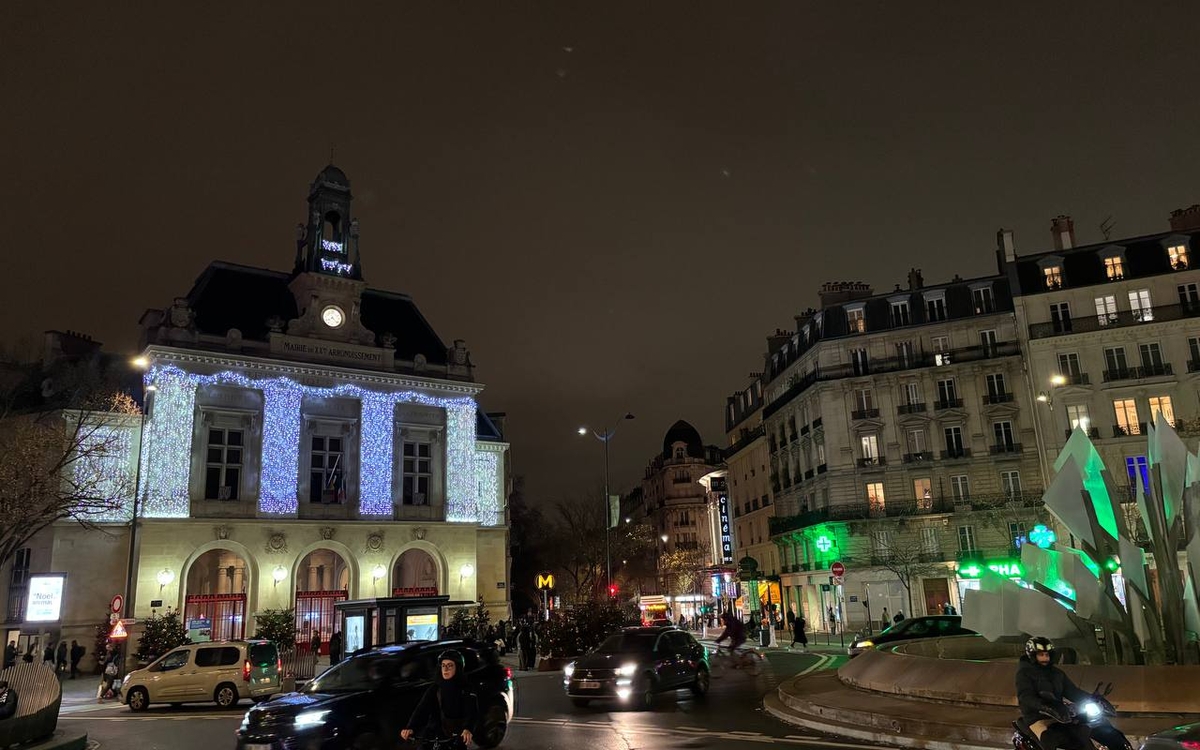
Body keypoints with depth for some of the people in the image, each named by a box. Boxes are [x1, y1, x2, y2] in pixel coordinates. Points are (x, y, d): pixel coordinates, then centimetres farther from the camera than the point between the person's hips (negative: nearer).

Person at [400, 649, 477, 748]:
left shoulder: (466, 689, -5)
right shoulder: (435, 688, 1)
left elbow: (472, 712, -18)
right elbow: (422, 708, -13)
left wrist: (468, 729, -40)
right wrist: (410, 727, -31)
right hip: (436, 737, 1)